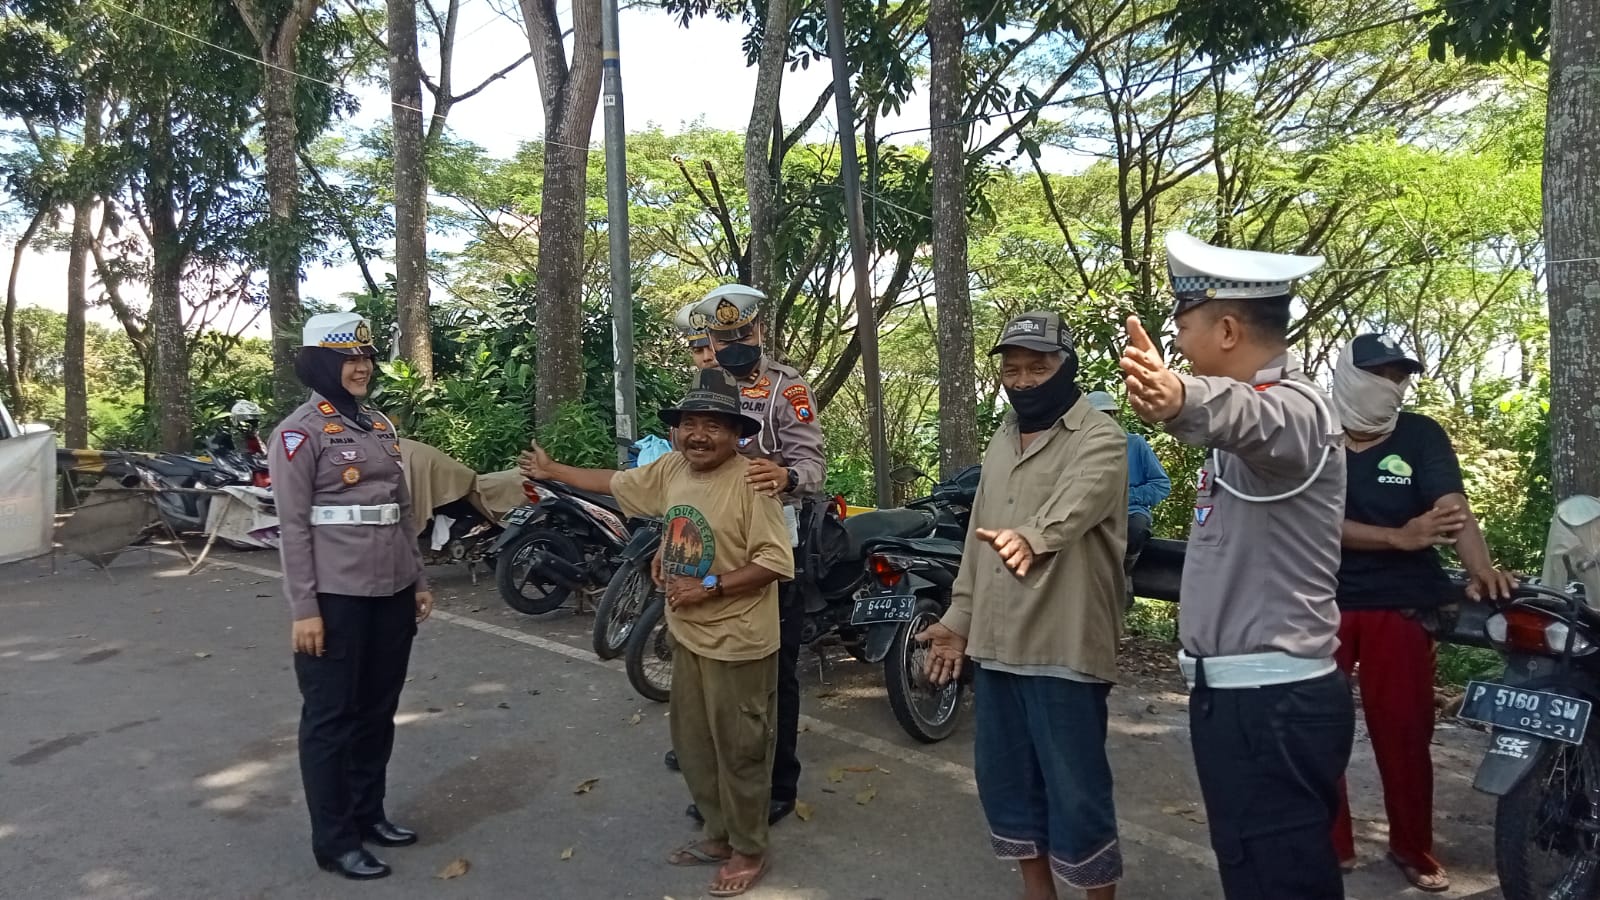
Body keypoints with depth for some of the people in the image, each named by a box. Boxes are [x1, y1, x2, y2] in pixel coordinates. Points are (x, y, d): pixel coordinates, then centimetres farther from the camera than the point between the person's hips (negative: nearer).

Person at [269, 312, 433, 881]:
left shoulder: (380, 425, 13)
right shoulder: (300, 431, -8)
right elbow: (293, 526, -11)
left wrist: (419, 580, 14)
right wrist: (304, 608, -15)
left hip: (391, 591, 7)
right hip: (337, 597, -7)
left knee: (379, 709, 15)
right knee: (332, 716, 5)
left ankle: (369, 813, 31)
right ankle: (333, 841, 16)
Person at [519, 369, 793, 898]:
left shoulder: (751, 481, -21)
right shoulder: (671, 468, 1)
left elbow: (777, 563, -22)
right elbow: (616, 483, 18)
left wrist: (708, 587, -24)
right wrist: (553, 471, 25)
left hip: (738, 643, -8)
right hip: (688, 636, 8)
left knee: (739, 751, 7)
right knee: (693, 747, 20)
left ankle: (749, 851, 27)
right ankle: (719, 836, 39)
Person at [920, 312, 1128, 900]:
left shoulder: (1098, 438, -8)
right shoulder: (1002, 440, 15)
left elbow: (1073, 504, -31)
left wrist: (1032, 536, -51)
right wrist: (959, 617, 15)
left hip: (1065, 648, -7)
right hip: (995, 644, 8)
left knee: (1075, 792, 1)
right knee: (1005, 780, 16)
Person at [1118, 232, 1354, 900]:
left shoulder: (1291, 406, -19)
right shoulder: (1260, 398, 13)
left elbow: (1250, 416, -44)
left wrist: (1180, 398, -64)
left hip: (1268, 699, -10)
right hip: (1245, 692, 10)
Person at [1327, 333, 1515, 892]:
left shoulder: (1422, 436, 0)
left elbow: (1455, 507, -14)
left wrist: (1481, 570, -32)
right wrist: (1400, 538, -24)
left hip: (1402, 606, 0)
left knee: (1404, 731, 8)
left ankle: (1413, 848, 28)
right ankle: (1328, 846, 22)